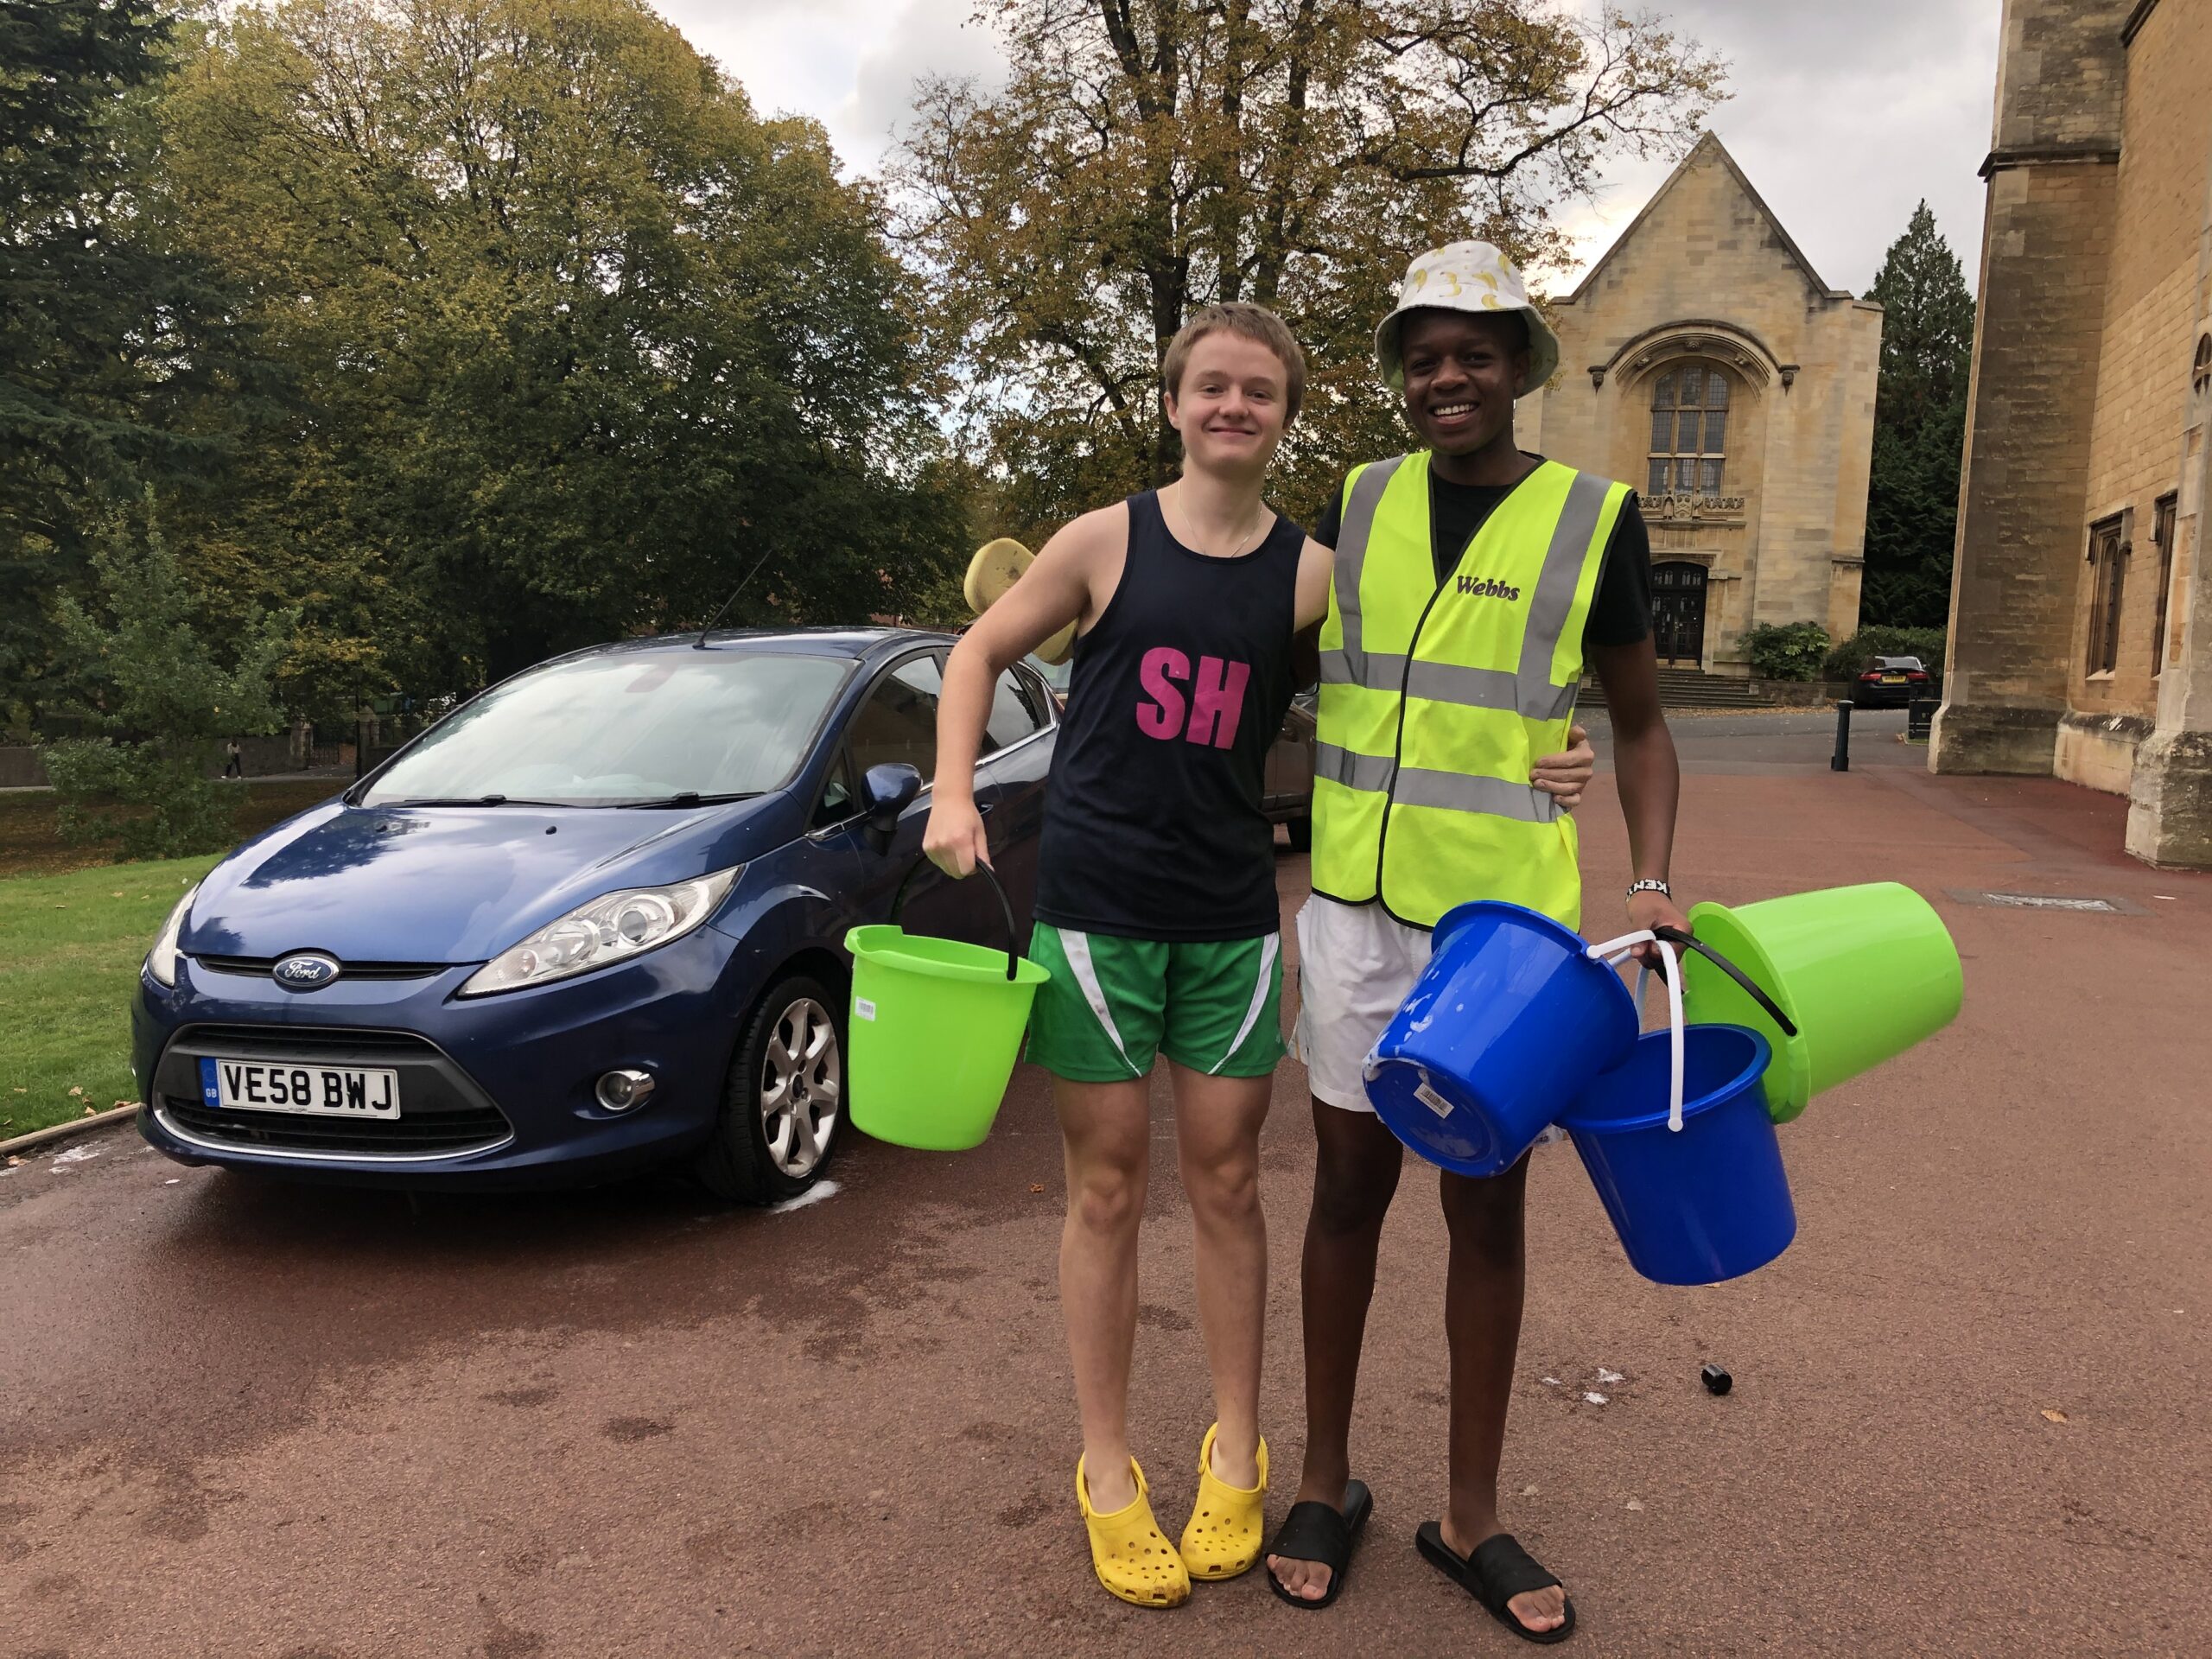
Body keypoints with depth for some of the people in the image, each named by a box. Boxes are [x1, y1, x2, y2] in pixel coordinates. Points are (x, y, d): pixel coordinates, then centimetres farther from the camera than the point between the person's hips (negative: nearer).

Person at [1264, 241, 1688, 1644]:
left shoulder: (1593, 520, -2)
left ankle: (1472, 1517, 28)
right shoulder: (1357, 504, 4)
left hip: (1508, 917, -1)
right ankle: (1329, 1482, 30)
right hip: (1357, 907, 2)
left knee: (1488, 1210, 10)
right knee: (1350, 1188, 11)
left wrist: (1653, 881, -9)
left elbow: (1640, 725, 5)